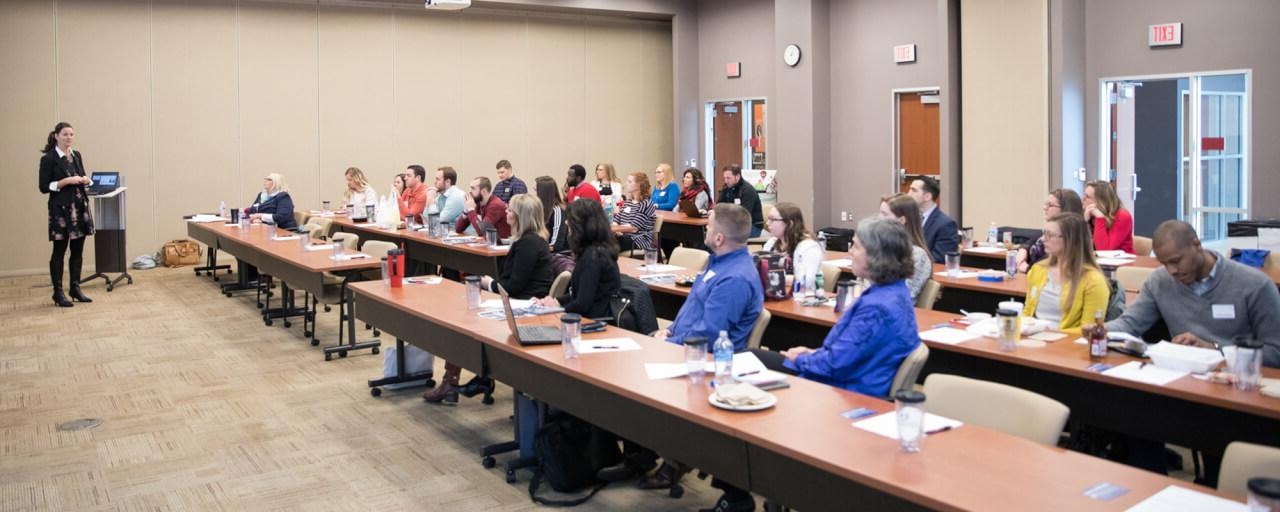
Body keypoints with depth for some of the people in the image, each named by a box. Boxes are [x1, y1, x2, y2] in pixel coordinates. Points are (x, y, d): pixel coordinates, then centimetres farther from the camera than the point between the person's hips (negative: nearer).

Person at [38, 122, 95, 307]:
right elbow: (44, 187, -8)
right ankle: (58, 293, 4)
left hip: (80, 207, 6)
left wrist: (86, 180, 0)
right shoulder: (48, 159, -6)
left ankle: (75, 288, 17)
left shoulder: (77, 156, 13)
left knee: (78, 250, 8)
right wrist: (67, 181, -18)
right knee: (59, 251, -1)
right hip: (60, 209, -6)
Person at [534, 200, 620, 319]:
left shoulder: (592, 256, -19)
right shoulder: (601, 250, 11)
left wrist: (558, 307, -3)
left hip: (597, 321, -9)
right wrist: (557, 300, 8)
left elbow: (582, 304, -20)